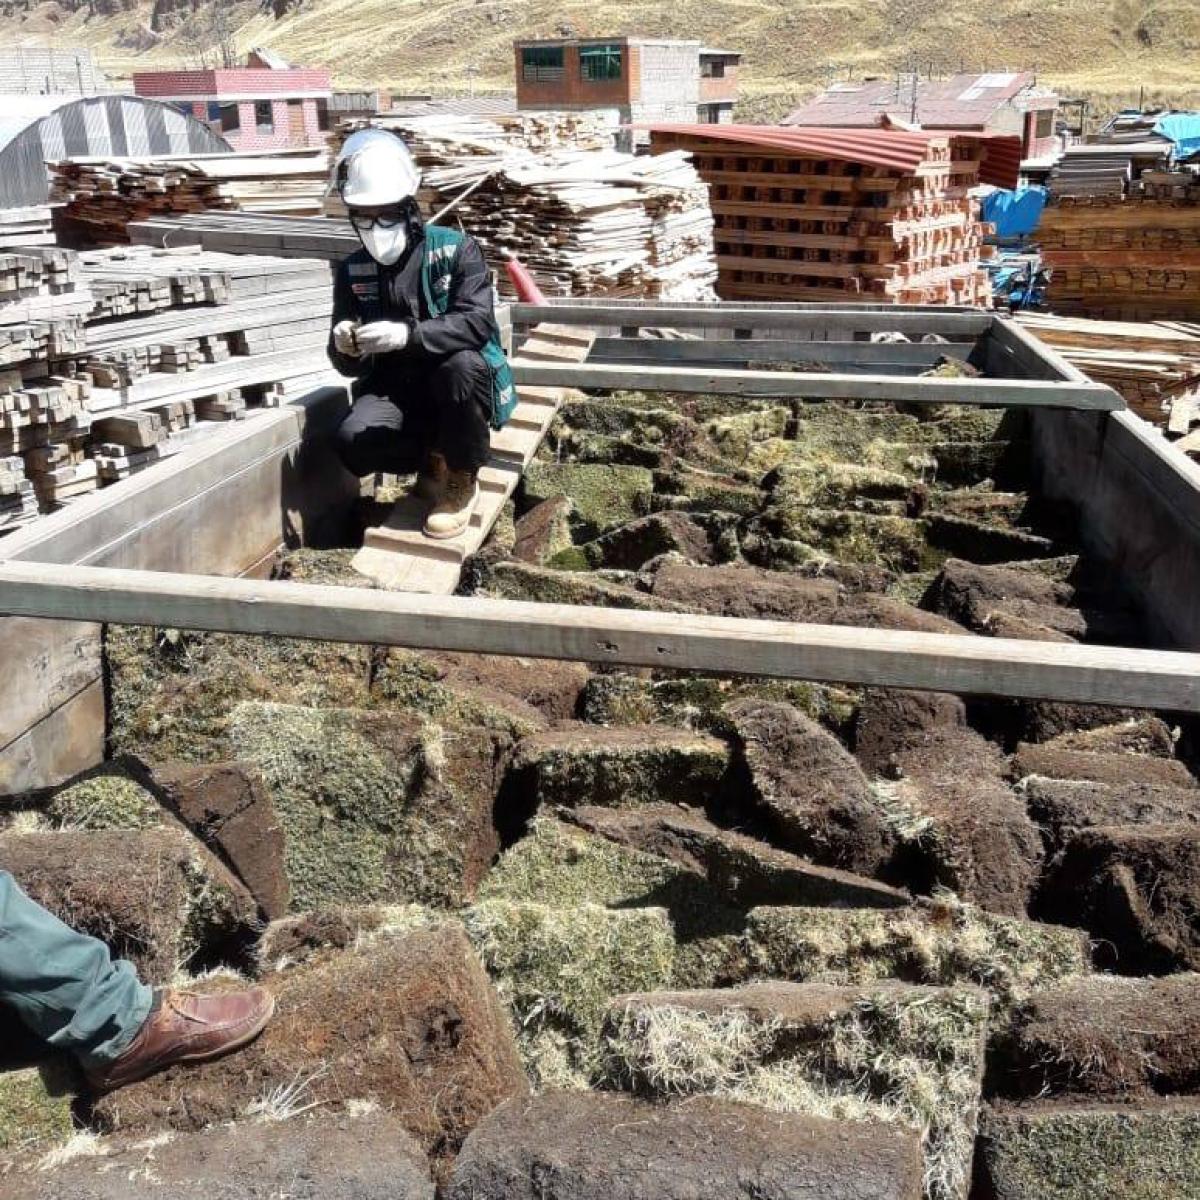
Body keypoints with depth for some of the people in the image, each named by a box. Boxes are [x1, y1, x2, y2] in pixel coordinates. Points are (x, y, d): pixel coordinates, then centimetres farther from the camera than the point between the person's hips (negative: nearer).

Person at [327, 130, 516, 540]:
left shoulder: (456, 250, -9)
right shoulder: (353, 272, 2)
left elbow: (477, 322, -23)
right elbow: (352, 366, 1)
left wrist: (407, 334, -37)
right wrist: (347, 349, -25)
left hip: (456, 385, -2)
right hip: (395, 389, 3)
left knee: (462, 364, -37)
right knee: (354, 441, -26)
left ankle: (460, 477, -13)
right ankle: (436, 460, 4)